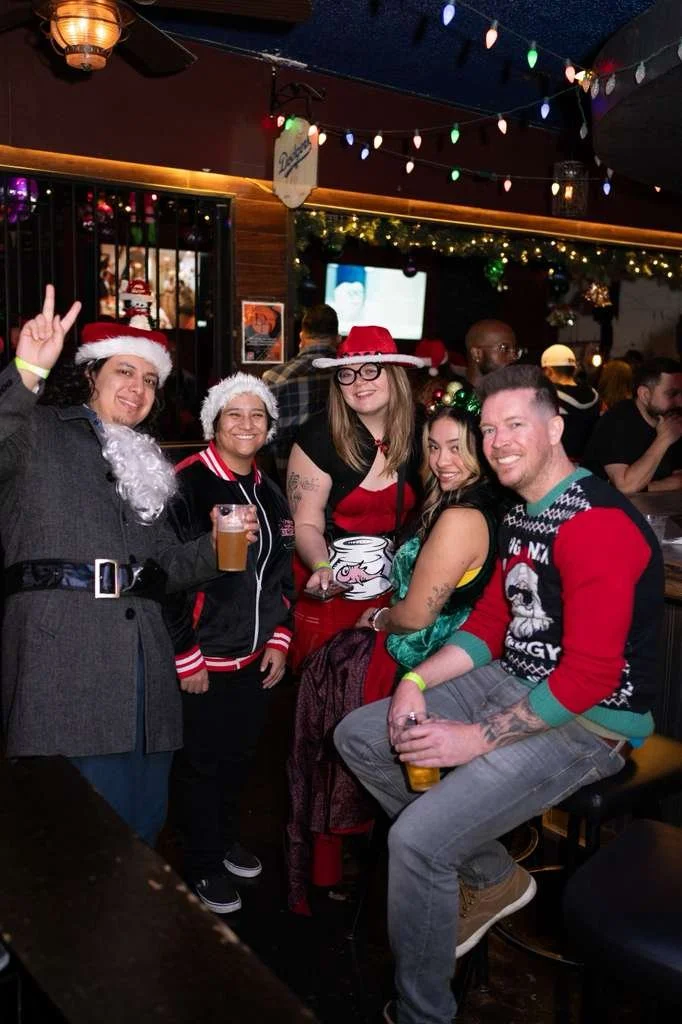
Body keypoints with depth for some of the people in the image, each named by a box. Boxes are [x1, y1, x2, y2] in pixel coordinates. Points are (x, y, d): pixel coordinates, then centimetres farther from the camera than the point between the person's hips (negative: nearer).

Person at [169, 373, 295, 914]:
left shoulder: (270, 493, 9)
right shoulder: (187, 484, -15)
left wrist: (280, 640, 8)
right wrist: (186, 657, -17)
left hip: (256, 658, 7)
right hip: (204, 661, -7)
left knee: (240, 755, 20)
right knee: (202, 762, 8)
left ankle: (227, 840, 42)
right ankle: (203, 866, 28)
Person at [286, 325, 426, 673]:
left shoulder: (417, 434, -4)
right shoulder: (319, 436, -13)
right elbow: (306, 523, -11)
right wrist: (322, 567, -30)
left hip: (391, 589, 3)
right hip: (328, 591, -3)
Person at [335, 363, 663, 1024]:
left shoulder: (598, 522, -21)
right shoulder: (520, 515, 10)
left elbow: (590, 676, -25)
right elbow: (491, 622, 13)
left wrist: (477, 739, -21)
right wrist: (416, 683, -1)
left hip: (589, 722, -10)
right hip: (511, 685, 10)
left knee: (416, 838, -23)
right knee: (357, 736, 7)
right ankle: (493, 879, 15)